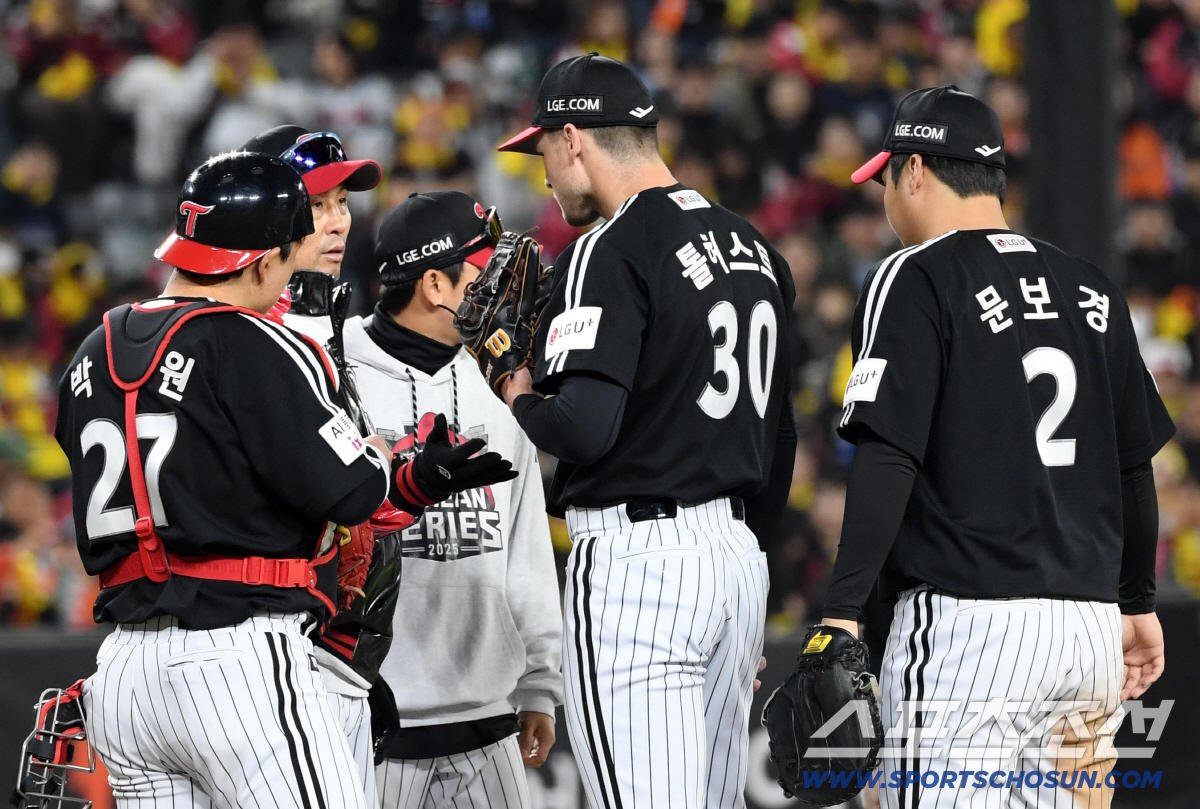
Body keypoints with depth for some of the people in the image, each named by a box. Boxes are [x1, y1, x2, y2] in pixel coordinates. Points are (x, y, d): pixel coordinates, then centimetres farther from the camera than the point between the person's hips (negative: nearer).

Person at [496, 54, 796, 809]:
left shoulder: (610, 250, -11)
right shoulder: (751, 246, 15)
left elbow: (585, 426, -22)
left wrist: (522, 403, -1)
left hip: (636, 557, -9)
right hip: (738, 554, 9)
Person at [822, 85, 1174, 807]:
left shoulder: (916, 277, -4)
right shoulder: (1091, 289, 15)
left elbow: (889, 457, -14)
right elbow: (1136, 464, 19)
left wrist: (844, 611, -16)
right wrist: (1138, 605, 29)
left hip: (967, 618, -7)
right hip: (1094, 625, 7)